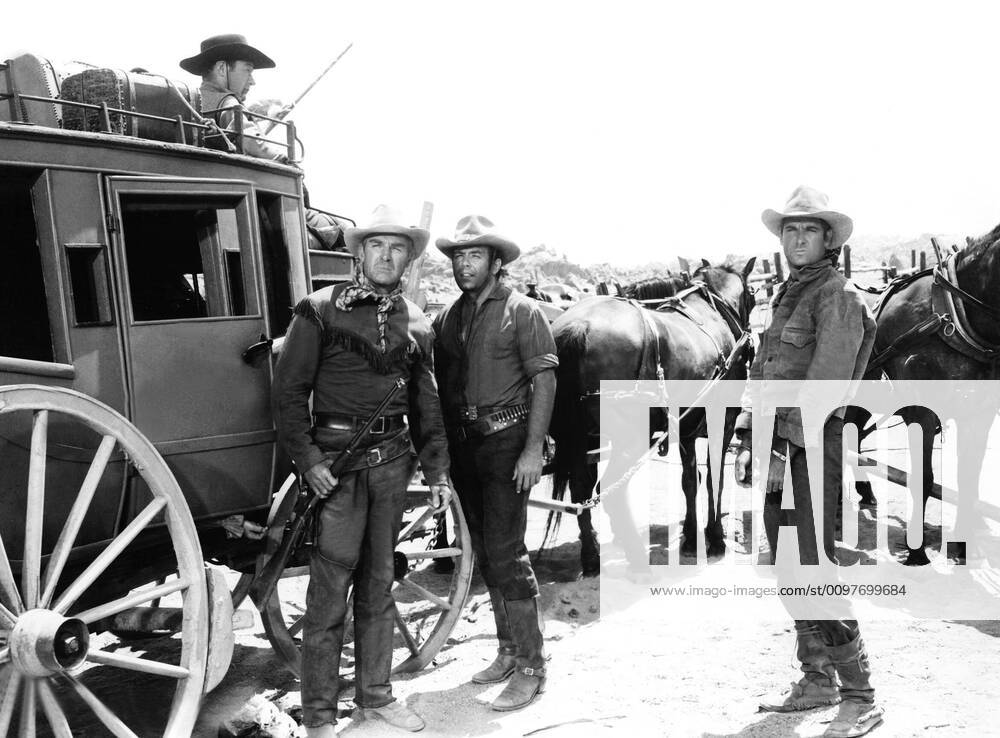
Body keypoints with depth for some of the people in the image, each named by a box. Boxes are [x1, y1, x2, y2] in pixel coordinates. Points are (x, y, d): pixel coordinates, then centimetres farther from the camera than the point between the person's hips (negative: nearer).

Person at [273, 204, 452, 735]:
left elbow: (426, 404, 16)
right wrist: (307, 459, -13)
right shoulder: (321, 310, -3)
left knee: (378, 583, 14)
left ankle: (374, 693, 28)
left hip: (392, 460, 5)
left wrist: (437, 471, 12)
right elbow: (289, 390, -5)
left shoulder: (415, 323, 11)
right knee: (330, 590, -3)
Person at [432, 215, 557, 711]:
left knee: (505, 554, -8)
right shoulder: (447, 318, 11)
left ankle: (530, 668, 3)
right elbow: (440, 384, 13)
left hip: (507, 442, -6)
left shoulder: (521, 311, -5)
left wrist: (533, 449, -17)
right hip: (464, 445, 6)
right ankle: (508, 651, 28)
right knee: (486, 555, 14)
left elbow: (543, 380, -10)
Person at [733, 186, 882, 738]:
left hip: (811, 444, -8)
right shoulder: (784, 296, 18)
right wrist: (746, 439, 8)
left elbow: (826, 381, -17)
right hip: (775, 445, 8)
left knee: (815, 568, -9)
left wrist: (785, 446, -20)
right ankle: (817, 679, 26)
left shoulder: (839, 295, -7)